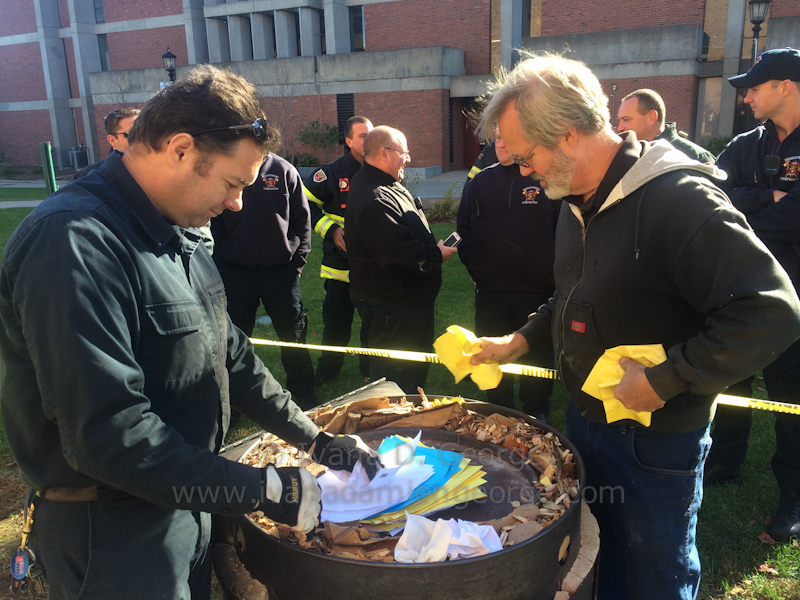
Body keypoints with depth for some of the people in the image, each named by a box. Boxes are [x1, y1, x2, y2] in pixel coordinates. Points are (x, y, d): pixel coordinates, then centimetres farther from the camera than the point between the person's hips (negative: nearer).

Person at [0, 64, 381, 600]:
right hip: (112, 536, -8)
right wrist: (264, 491, -25)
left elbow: (229, 354, 9)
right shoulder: (74, 244, -26)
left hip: (185, 508, 9)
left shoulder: (178, 235, 6)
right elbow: (107, 435, -30)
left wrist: (316, 440, 6)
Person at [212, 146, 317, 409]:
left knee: (293, 335, 11)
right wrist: (218, 267, -6)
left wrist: (298, 260, -3)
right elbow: (214, 224, 0)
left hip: (281, 270, 0)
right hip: (236, 272, 0)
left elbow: (302, 218, 3)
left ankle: (304, 392, 28)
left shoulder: (284, 170, -2)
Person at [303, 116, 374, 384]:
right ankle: (329, 368, 26)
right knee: (336, 317, 7)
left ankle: (370, 367, 30)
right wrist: (330, 229, -10)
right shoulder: (331, 172, -6)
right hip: (340, 263, -2)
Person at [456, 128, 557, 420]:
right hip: (489, 290, 4)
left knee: (537, 354, 11)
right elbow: (464, 228, 12)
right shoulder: (481, 181, 7)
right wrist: (474, 268, 4)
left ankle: (536, 412, 31)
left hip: (537, 290, -3)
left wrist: (552, 272, -8)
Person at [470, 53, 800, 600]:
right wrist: (520, 342, 10)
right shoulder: (579, 200, 5)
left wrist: (665, 380, -26)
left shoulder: (677, 199, -25)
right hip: (584, 416, 8)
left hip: (656, 440, -8)